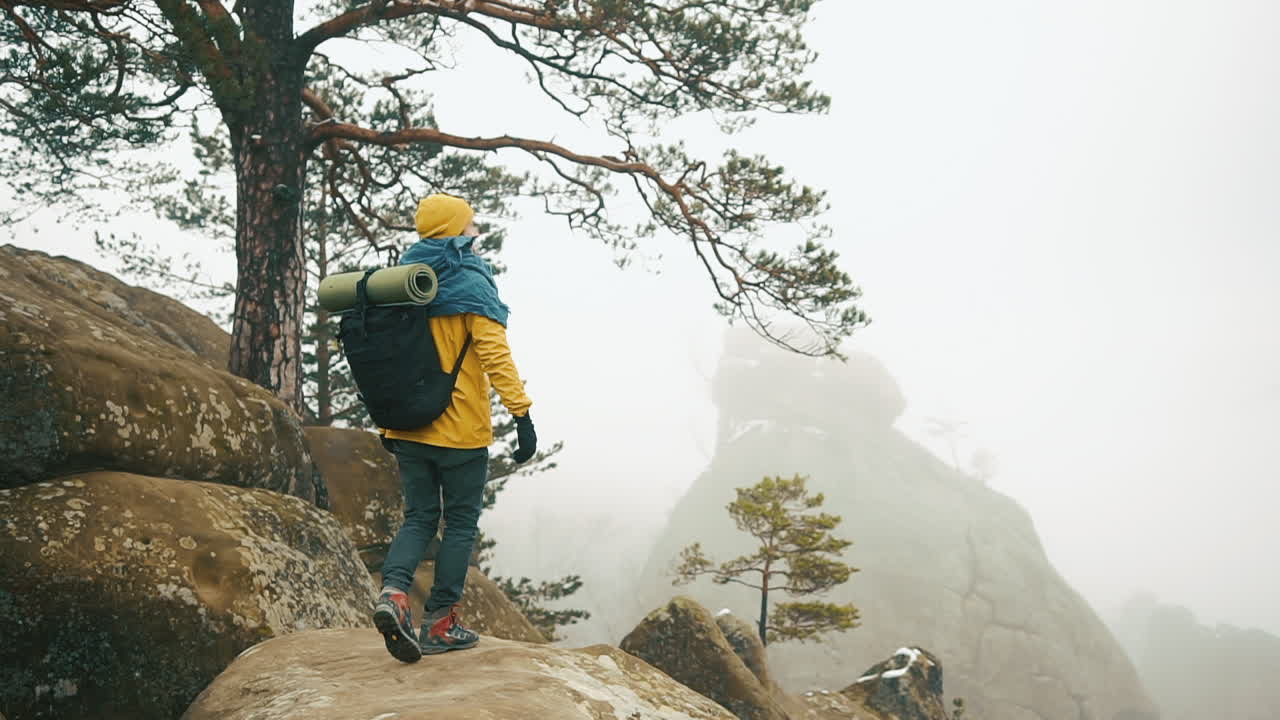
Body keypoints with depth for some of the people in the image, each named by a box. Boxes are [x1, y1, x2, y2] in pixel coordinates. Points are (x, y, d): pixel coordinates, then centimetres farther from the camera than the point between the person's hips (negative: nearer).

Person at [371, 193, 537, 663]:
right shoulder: (470, 283, -10)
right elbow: (494, 353, -19)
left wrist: (386, 420, 19)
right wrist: (522, 415, -19)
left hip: (408, 427, 6)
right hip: (460, 429, -5)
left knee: (419, 518, 15)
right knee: (460, 522, 8)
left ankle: (393, 592, -8)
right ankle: (439, 625, 12)